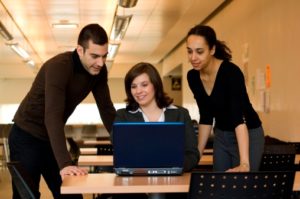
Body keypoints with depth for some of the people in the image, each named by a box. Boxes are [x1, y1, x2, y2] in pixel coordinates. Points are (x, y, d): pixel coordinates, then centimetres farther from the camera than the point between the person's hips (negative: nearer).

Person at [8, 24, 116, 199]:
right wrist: (65, 164, -48)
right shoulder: (58, 67, -29)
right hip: (27, 137, -7)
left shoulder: (99, 70, -7)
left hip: (52, 139, 7)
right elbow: (53, 116, -39)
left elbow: (107, 110, -2)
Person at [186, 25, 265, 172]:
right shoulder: (193, 77, -8)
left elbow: (239, 117, -37)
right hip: (221, 136, 6)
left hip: (248, 136, -6)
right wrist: (197, 154, 2)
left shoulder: (231, 72, -27)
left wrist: (244, 164, -45)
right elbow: (206, 117, 3)